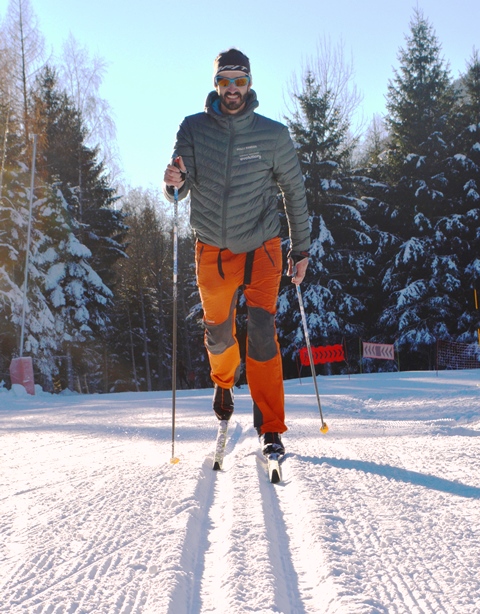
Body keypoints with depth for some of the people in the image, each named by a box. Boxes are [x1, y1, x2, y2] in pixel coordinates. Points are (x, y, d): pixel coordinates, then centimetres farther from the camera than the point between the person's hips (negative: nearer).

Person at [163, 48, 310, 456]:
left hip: (262, 247, -1)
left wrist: (301, 249, 5)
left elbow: (295, 193, 4)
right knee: (218, 333, 15)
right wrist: (174, 183, -33)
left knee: (262, 333, -14)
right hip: (213, 250, 2)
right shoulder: (194, 129, -5)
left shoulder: (273, 135, -6)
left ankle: (271, 428, -7)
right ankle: (224, 381, 49)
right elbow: (180, 190, -9)